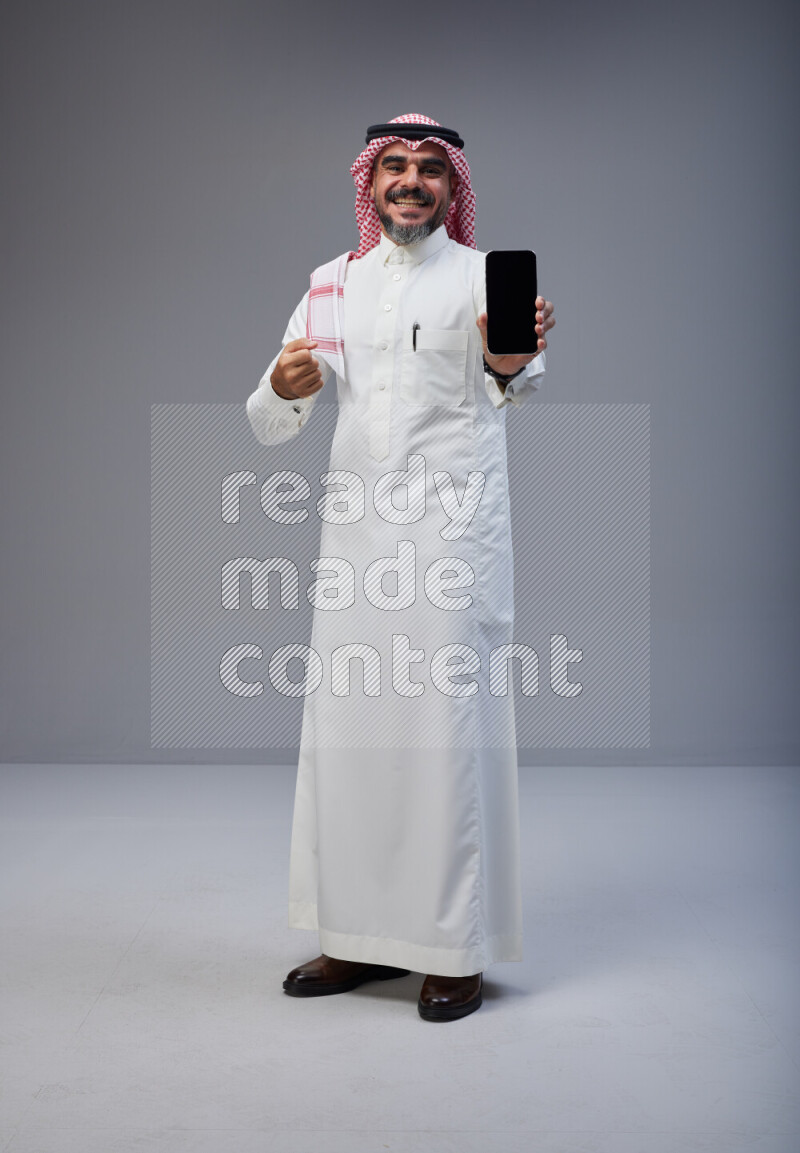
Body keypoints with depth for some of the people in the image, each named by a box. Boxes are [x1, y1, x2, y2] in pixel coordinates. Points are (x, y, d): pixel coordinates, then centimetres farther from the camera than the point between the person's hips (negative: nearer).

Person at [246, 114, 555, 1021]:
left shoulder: (484, 277, 1)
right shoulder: (333, 284, 14)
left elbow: (518, 382, -20)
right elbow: (269, 426, 10)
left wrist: (510, 367, -45)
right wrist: (283, 389, -14)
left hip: (453, 530, -4)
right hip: (354, 531, 5)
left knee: (449, 731, -5)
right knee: (346, 729, 7)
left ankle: (456, 949, 6)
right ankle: (362, 937, 20)